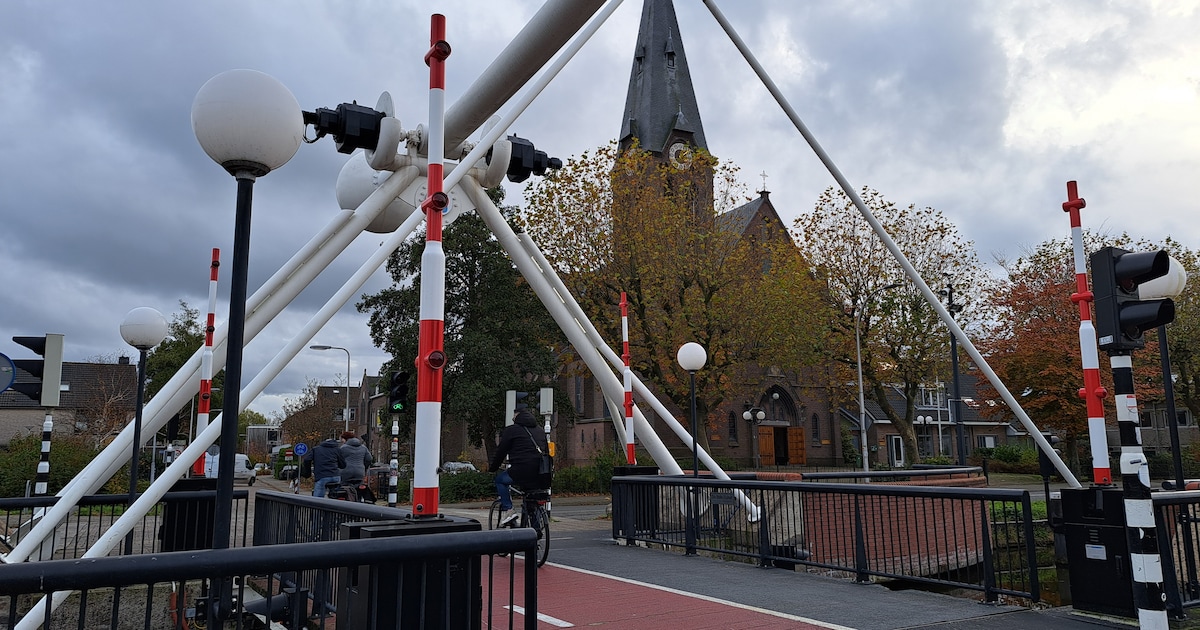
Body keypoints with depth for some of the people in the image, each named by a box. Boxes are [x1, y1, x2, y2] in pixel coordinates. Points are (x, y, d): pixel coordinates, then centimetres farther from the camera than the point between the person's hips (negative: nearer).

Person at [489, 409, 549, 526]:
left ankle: (506, 511, 5)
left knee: (500, 479, 18)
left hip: (523, 470, -5)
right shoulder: (540, 430, 25)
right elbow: (547, 451, 28)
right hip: (541, 476, 6)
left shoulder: (511, 430, 8)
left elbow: (500, 452, 10)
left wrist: (492, 467, 25)